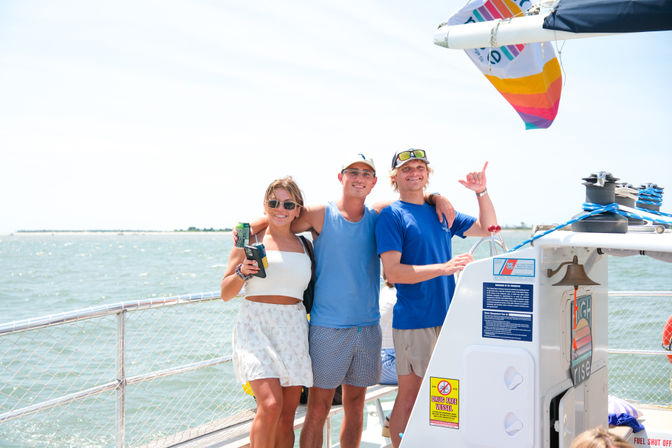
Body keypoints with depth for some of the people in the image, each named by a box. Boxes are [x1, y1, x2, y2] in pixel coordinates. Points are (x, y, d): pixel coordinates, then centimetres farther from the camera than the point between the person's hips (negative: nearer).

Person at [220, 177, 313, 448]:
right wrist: (242, 272, -12)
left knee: (287, 415, 3)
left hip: (294, 329, 4)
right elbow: (225, 293, 4)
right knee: (270, 405, -21)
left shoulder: (304, 246, 13)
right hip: (257, 326, -3)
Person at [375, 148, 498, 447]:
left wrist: (482, 192, 6)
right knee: (410, 395, -1)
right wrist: (444, 268, -23)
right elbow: (392, 271, -15)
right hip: (413, 321, -6)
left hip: (447, 317, 6)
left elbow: (487, 229, 22)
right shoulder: (392, 215, -5)